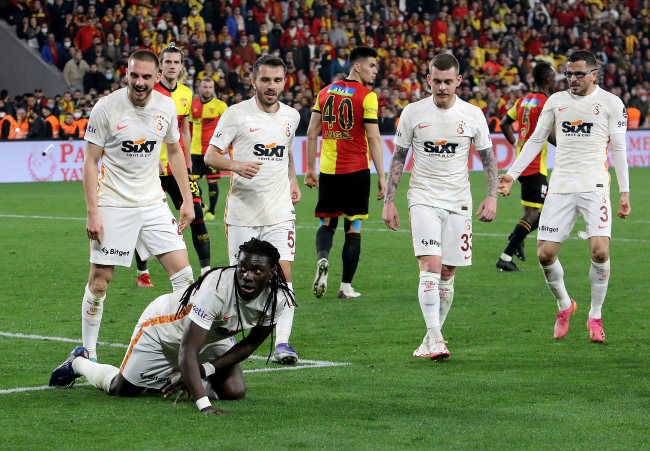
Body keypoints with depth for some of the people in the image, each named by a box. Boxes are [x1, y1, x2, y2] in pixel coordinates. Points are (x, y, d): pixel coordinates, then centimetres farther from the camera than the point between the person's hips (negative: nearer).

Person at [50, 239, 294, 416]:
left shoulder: (277, 298, -27)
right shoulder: (217, 288, -45)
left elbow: (250, 344, -11)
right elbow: (187, 352, -45)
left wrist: (204, 370, -24)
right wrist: (204, 406, -56)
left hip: (212, 336, 5)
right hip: (165, 330, -5)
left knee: (234, 392, -8)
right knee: (122, 390, 7)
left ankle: (170, 377, 20)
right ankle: (79, 362, 41)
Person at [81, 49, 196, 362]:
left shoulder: (166, 107, 1)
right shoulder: (107, 107, -11)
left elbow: (174, 152, 16)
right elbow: (90, 162, -7)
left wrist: (187, 200, 13)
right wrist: (93, 211, -13)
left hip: (153, 204, 4)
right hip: (113, 205, -4)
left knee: (182, 272, -3)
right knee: (99, 280, -1)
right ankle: (87, 353, 12)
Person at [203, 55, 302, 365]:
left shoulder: (291, 116, 10)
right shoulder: (236, 114, -4)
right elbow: (210, 155, -4)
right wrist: (237, 165, -22)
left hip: (280, 212, 3)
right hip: (242, 210, -3)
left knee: (283, 274, -11)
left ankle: (282, 342, -12)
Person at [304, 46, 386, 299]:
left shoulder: (325, 92, 7)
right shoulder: (366, 96, -8)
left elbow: (312, 132, 8)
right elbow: (374, 139, -11)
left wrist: (310, 169, 15)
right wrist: (382, 177, -8)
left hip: (328, 170, 4)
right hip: (356, 171, -4)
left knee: (326, 224, 13)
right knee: (353, 229, 4)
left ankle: (322, 259, -16)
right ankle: (346, 286, 5)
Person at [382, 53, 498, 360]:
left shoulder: (473, 115, 0)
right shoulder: (413, 113, -1)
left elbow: (488, 158, 8)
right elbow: (398, 158, 6)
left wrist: (492, 196, -5)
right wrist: (389, 201, 2)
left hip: (458, 202, 2)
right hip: (423, 198, -2)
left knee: (447, 274, 4)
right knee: (430, 267, -17)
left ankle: (433, 337, 17)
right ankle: (434, 338, -21)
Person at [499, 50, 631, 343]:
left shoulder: (610, 103, 3)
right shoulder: (556, 101, 11)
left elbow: (618, 149, 5)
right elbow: (536, 140, 17)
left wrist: (624, 192, 2)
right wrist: (511, 174, 11)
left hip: (594, 186, -3)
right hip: (560, 185, 3)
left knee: (600, 251, -17)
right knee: (545, 254, -4)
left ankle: (595, 316, 2)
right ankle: (564, 305, 23)